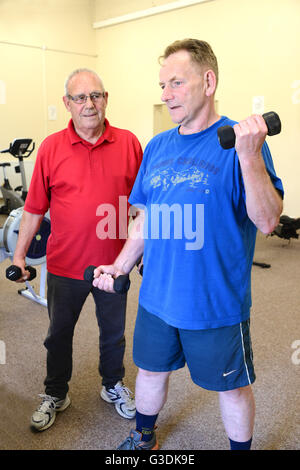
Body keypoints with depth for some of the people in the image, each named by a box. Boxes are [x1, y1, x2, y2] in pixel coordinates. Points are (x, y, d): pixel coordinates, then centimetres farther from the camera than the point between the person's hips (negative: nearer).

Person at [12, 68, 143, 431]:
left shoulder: (128, 143, -4)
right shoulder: (51, 147, -5)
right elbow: (34, 208, -1)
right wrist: (20, 254, -1)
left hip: (114, 262, 1)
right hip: (65, 264, 0)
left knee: (113, 332, 19)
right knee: (59, 333, 17)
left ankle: (113, 386, 44)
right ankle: (55, 395, 40)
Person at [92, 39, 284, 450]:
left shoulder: (241, 141, -13)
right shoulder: (157, 147, 4)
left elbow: (267, 221, -22)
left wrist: (249, 156, -33)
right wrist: (120, 266, 4)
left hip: (217, 303, -5)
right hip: (157, 297, 6)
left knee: (232, 386, 15)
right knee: (151, 370, 23)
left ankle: (241, 448, 43)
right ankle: (144, 438, 50)